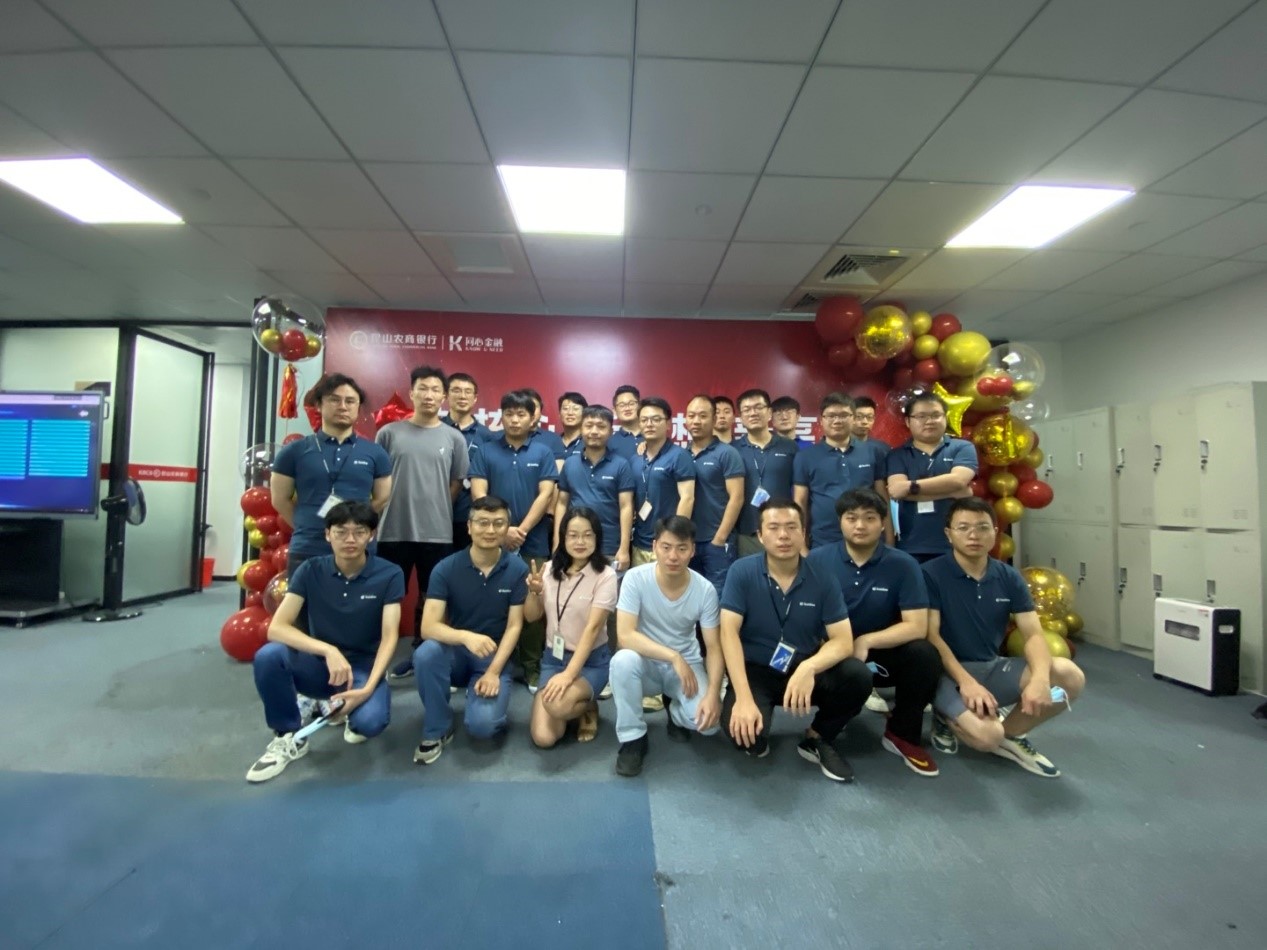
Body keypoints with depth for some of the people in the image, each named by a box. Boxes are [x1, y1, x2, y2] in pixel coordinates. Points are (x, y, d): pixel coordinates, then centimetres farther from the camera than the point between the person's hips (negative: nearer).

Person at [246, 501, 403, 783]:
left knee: (370, 721, -31)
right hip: (318, 663, 2)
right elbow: (276, 628, -17)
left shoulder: (389, 575, -12)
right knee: (268, 656, -28)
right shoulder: (310, 571, -7)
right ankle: (289, 737, -4)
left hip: (364, 667, -2)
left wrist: (368, 688, -29)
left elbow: (389, 637, -15)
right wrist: (328, 650, -32)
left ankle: (351, 711, 8)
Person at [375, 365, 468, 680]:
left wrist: (433, 511, 3)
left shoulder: (454, 438, 2)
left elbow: (456, 484, 7)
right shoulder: (389, 433, 1)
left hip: (437, 533, 1)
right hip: (394, 530, 0)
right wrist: (395, 508, 3)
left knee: (430, 598, 13)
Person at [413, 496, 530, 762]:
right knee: (426, 653, -32)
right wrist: (465, 636, -38)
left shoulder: (517, 569, -10)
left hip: (496, 657, -1)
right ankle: (437, 730, -8)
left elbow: (514, 627, -8)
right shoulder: (445, 568, -12)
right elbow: (428, 627, -20)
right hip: (455, 653, 1)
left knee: (481, 724, -24)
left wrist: (493, 671, -17)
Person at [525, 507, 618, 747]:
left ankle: (588, 707, 3)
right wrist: (534, 591, -15)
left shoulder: (605, 575, -15)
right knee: (543, 738, -13)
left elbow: (592, 628, -20)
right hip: (553, 657, 4)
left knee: (557, 705, -33)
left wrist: (568, 675, -28)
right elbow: (531, 617, 6)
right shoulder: (550, 570, -1)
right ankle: (575, 702, 19)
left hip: (591, 660, -4)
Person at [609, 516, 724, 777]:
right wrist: (674, 657, -31)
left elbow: (714, 648, -11)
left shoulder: (705, 590, -16)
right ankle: (633, 738, -10)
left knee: (708, 720, -25)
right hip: (646, 663, -1)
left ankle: (675, 711, 14)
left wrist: (713, 693, -27)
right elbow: (625, 635, -27)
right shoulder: (636, 579, -21)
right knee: (623, 660, -35)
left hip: (688, 664, 1)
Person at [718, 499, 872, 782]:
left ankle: (817, 738, 5)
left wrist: (809, 667, -34)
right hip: (755, 670, -2)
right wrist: (744, 698, -28)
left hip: (804, 669, 3)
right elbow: (729, 633, -18)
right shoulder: (742, 572, -13)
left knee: (858, 677, -25)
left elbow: (843, 641, -11)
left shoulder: (822, 579, -7)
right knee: (742, 730, -31)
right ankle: (758, 740, 11)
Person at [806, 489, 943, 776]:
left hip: (883, 654, 1)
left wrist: (865, 641, -21)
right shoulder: (817, 559, -8)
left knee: (925, 655, -28)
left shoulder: (903, 565, -8)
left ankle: (902, 734, -1)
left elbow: (917, 627, -14)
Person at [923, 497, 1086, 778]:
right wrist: (965, 681, -27)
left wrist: (1040, 678, -22)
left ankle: (1011, 735, 7)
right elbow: (931, 636, -16)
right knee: (987, 735, -30)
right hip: (947, 671, -6)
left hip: (993, 667, 6)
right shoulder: (931, 574, -14)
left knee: (1071, 677, -16)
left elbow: (1033, 634, -3)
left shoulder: (1009, 577, 4)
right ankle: (946, 717, 8)